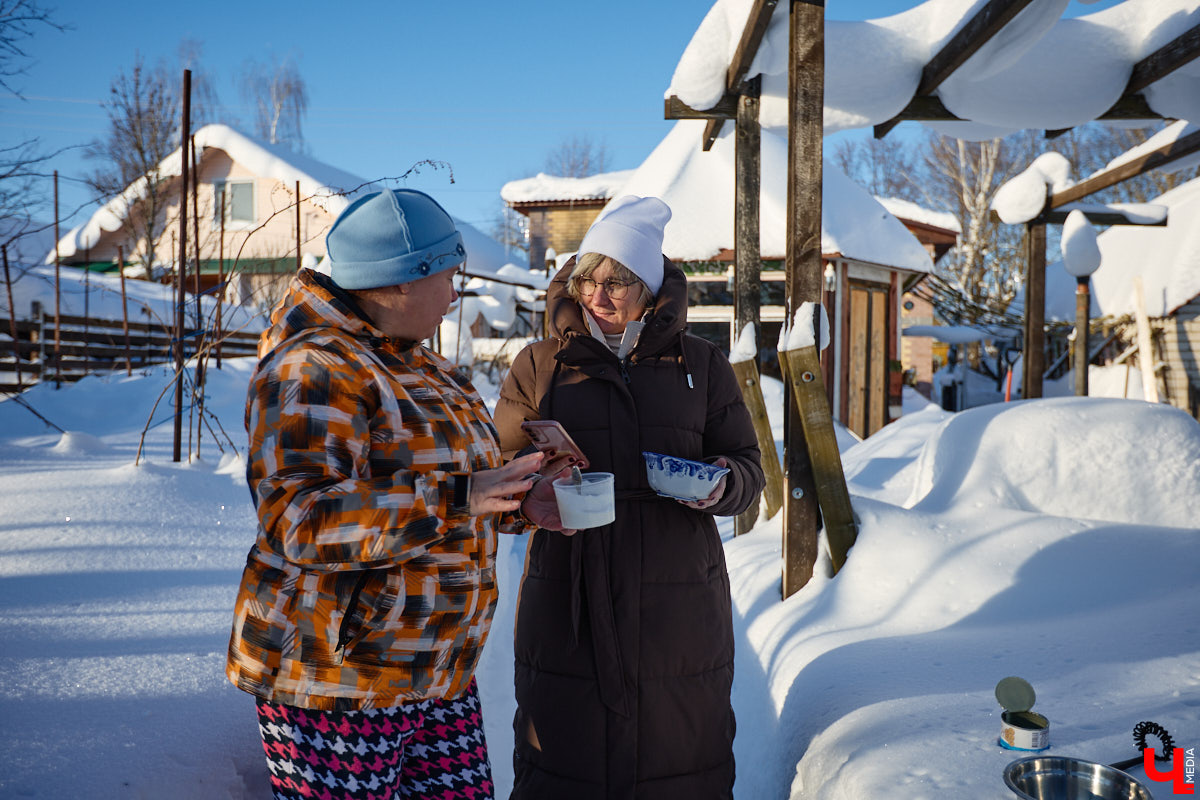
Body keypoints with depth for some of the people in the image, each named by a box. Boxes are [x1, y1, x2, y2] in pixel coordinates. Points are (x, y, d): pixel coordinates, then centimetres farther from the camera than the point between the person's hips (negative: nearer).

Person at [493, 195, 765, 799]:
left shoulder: (701, 366, 9)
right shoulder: (540, 365, 7)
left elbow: (748, 468, 11)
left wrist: (721, 485, -13)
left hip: (679, 604, 1)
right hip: (568, 597, -1)